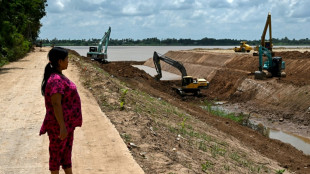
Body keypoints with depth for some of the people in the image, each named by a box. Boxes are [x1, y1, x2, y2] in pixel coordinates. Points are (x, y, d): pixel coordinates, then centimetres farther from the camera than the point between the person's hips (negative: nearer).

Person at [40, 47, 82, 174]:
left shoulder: (59, 77, 9)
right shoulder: (56, 80, -23)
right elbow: (56, 104, -27)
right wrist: (62, 127, -27)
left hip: (67, 123, 10)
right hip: (59, 125, -10)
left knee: (67, 149, 19)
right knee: (57, 152, 4)